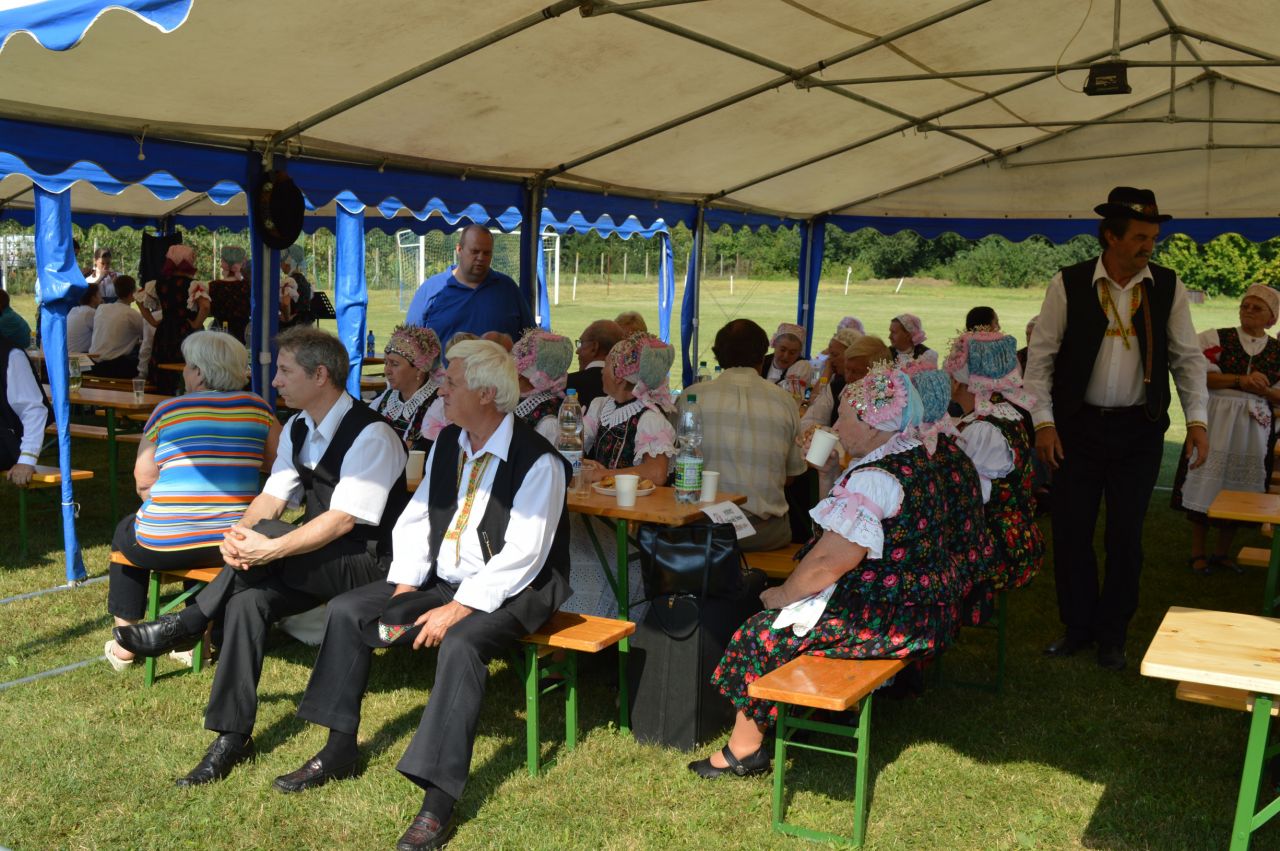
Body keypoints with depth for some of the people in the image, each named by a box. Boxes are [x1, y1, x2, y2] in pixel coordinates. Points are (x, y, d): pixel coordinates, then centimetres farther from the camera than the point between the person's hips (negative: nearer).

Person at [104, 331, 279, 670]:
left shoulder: (168, 410, -4)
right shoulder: (257, 407, 1)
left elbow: (143, 480, -3)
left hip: (163, 545, -2)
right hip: (232, 545, 3)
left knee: (125, 531, 31)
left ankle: (124, 644, 34)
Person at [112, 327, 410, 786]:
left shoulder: (371, 435, -17)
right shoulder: (297, 429, 10)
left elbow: (342, 520, -25)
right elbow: (272, 496, 4)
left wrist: (269, 547, -34)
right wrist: (238, 535, -17)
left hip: (369, 564, -7)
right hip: (313, 560, 8)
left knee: (268, 535, -30)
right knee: (248, 598, -20)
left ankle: (183, 625, -12)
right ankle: (232, 738, -14)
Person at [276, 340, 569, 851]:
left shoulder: (538, 460, -18)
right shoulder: (448, 443, 6)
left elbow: (522, 555, -22)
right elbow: (415, 521, 9)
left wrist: (458, 608, -25)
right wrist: (404, 590, -4)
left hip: (508, 593, -8)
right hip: (440, 580, 8)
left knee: (460, 643, -36)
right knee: (346, 611, -1)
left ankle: (438, 802, -31)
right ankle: (339, 750, 13)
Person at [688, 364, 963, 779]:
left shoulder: (873, 477, -24)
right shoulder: (912, 454, 9)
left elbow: (833, 560, -24)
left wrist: (783, 594, -11)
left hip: (894, 617, -10)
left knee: (765, 632, 0)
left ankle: (744, 749, 14)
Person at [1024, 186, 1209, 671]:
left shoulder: (1168, 287, 0)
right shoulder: (1068, 285, -6)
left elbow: (1188, 358, 6)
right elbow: (1041, 356, -3)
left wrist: (1196, 419, -3)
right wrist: (1044, 422, -9)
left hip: (1140, 430, 1)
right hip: (1078, 426, -1)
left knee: (1126, 536, 6)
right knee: (1071, 531, 5)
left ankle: (1112, 635, 23)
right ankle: (1078, 627, 23)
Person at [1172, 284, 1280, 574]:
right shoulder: (1216, 338, 0)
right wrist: (1239, 380, -17)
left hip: (1254, 428, 3)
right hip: (1215, 422, -3)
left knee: (1237, 491, 7)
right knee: (1206, 486, -2)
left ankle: (1222, 553, 21)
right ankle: (1197, 553, 9)